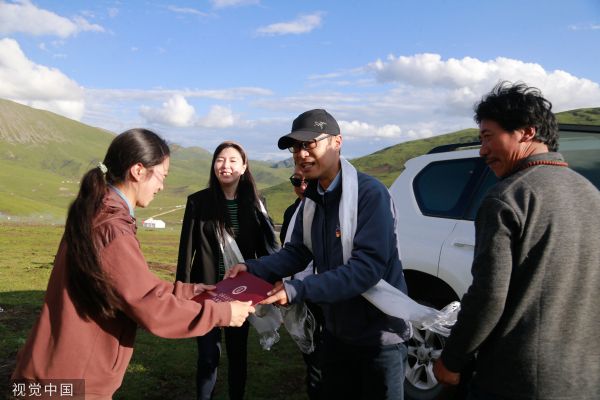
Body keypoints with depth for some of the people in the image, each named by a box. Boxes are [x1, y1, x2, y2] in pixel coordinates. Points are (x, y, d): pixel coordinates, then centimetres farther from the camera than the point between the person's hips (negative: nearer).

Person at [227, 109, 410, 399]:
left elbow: (368, 266, -29)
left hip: (379, 335, -7)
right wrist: (253, 268, -15)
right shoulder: (312, 199, 2)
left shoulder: (370, 193, -22)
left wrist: (298, 291, -34)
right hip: (336, 331, 7)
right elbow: (297, 253, 3)